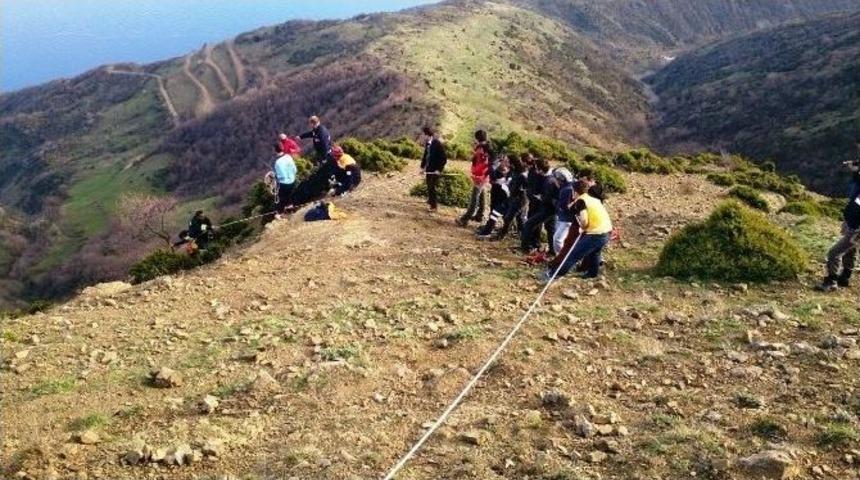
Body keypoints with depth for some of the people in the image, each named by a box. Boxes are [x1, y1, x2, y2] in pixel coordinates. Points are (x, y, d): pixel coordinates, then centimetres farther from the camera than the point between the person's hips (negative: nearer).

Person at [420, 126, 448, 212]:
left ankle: (434, 206, 6)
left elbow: (444, 158, -15)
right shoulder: (427, 144, 5)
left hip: (436, 171, -7)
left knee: (433, 188, -4)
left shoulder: (438, 144, -17)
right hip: (428, 169, 7)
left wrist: (439, 169, -17)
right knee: (429, 188, 14)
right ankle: (430, 203, 28)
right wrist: (422, 166, 11)